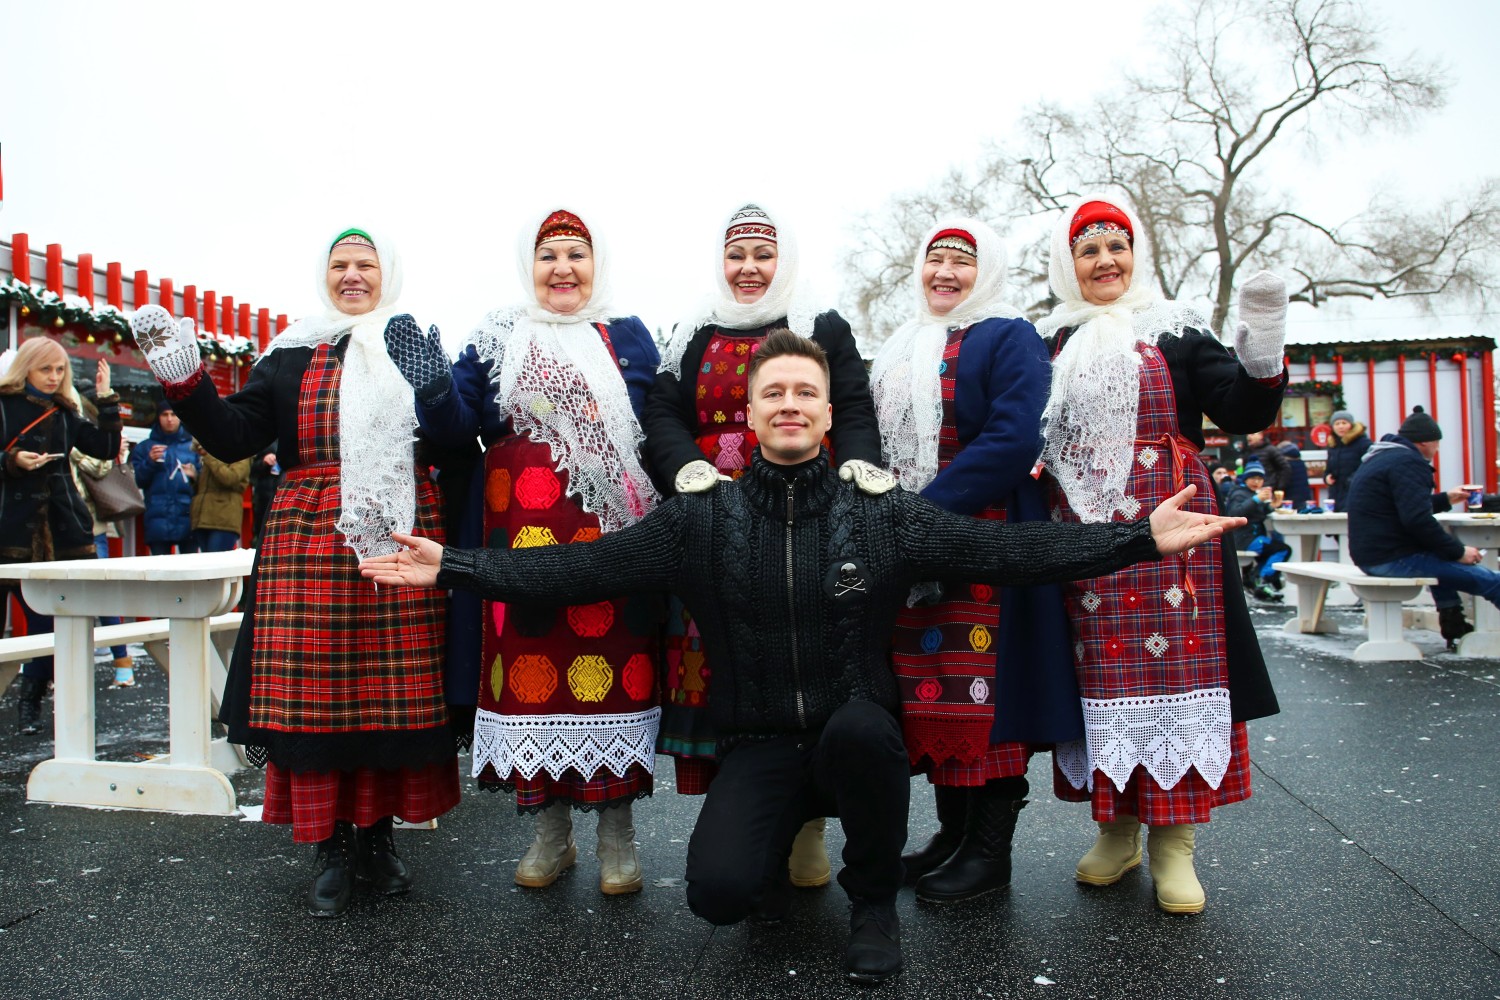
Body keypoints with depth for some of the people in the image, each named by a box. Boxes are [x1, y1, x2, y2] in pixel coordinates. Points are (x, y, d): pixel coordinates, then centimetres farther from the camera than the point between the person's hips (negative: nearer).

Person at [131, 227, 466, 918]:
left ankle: (377, 834, 20)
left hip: (400, 546, -1)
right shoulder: (291, 357, 14)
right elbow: (233, 437, 8)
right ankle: (331, 846, 15)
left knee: (393, 694, 3)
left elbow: (454, 455, 3)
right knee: (314, 693, 1)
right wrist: (185, 381, -5)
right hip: (310, 549, 1)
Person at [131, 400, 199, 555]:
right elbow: (136, 481, 4)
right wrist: (149, 462, -10)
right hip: (158, 520, 1)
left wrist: (195, 475, -15)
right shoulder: (144, 447, 14)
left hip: (188, 520, 0)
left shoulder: (192, 445, 11)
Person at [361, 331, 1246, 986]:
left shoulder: (884, 516, -5)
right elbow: (585, 567, -6)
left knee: (858, 723, -35)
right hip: (759, 745, 1)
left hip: (858, 734, 0)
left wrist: (1143, 538, -18)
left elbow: (1006, 549, -10)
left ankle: (875, 896, -4)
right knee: (717, 890, -22)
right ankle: (789, 833, 17)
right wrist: (452, 567, -13)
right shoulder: (702, 520, -3)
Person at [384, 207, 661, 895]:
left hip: (610, 531, -1)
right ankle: (551, 830, 21)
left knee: (611, 660, -1)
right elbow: (460, 427, 5)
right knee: (530, 665, 3)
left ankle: (617, 831, 16)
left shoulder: (629, 337, 10)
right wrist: (433, 387, -15)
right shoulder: (495, 341, 12)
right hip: (523, 532, 1)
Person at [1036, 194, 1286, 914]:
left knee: (1174, 662, -3)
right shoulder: (1051, 343, 13)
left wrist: (1262, 341, -15)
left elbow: (1241, 413, -1)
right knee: (1103, 667, 3)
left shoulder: (1175, 332, 8)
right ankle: (1117, 832, 18)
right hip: (1084, 531, 2)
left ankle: (1173, 843, 8)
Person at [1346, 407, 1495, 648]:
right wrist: (1458, 551, -14)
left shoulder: (1380, 458, 19)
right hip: (1393, 560, -11)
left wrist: (1445, 499, 41)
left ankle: (1454, 628, 35)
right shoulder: (1408, 462, -14)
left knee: (1440, 557, 37)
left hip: (1369, 556, 11)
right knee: (1490, 581, -10)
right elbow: (1418, 520, -24)